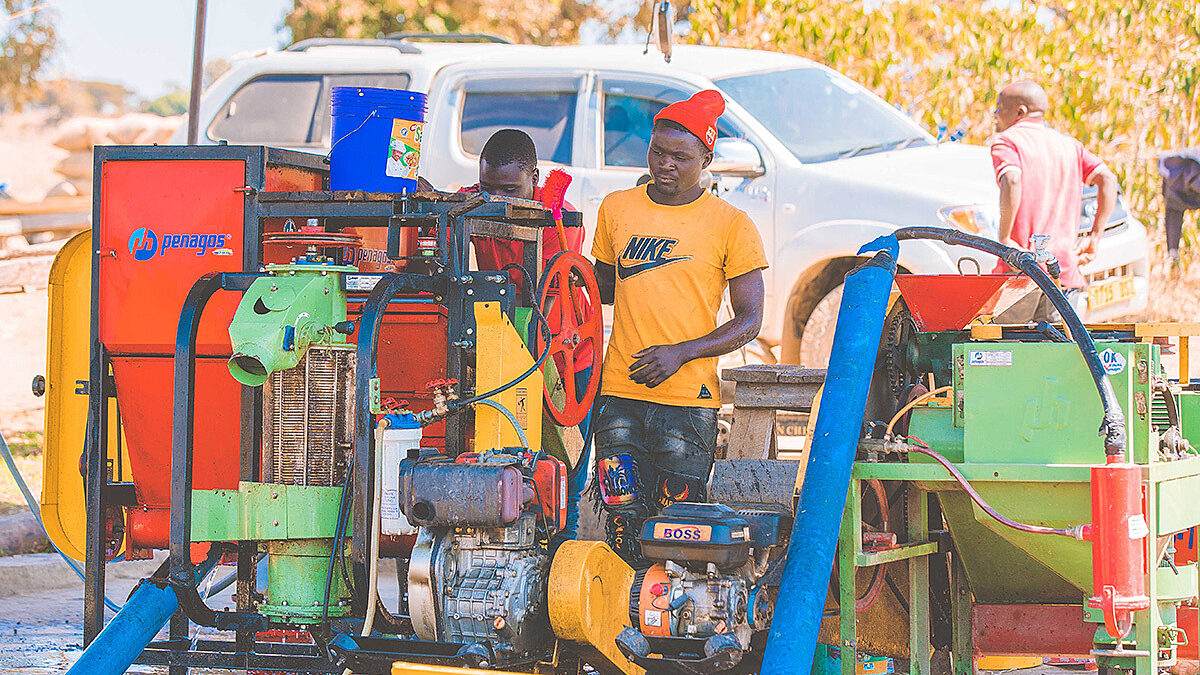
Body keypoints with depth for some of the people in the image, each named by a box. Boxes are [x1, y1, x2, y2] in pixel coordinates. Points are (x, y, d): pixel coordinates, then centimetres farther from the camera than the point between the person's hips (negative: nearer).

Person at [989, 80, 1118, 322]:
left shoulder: (1005, 141, 1)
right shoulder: (1069, 145, 19)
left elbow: (1012, 182, -19)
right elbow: (1107, 179, 7)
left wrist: (1004, 238, -16)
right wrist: (1094, 238, 6)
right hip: (1066, 270, 5)